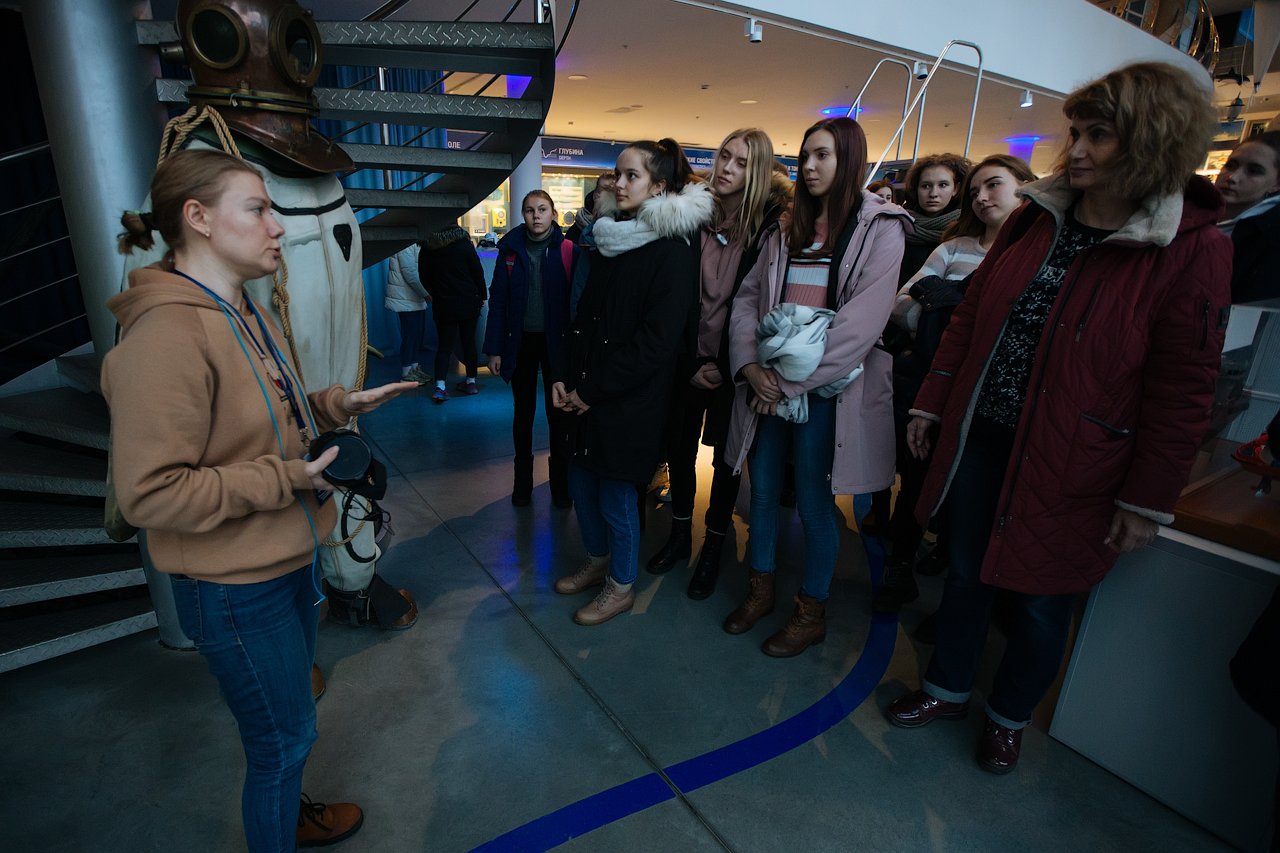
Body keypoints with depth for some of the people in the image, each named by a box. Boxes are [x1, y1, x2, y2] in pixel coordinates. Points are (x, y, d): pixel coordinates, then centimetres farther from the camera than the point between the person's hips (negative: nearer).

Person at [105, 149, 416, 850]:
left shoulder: (245, 313, 5)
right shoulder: (166, 333, -24)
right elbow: (149, 492, -25)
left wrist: (338, 405, 1)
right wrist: (288, 477, -23)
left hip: (289, 559, 9)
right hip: (236, 589, -9)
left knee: (287, 725, 28)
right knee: (283, 737, 12)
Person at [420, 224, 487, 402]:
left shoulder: (427, 249, -1)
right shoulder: (464, 244, -9)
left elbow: (424, 277, 8)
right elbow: (478, 272, -5)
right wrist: (482, 296, 7)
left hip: (443, 305, 1)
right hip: (469, 302, -1)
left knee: (444, 345, 5)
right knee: (469, 341, 12)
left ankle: (440, 386, -11)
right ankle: (471, 381, 20)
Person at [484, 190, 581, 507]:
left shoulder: (567, 251, -5)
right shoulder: (510, 250, 1)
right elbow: (498, 301, 1)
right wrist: (494, 349, -3)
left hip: (556, 342, -2)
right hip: (521, 341, 2)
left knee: (557, 413, 8)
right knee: (523, 413, 13)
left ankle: (560, 483, 22)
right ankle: (522, 481, 27)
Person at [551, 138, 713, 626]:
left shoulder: (672, 250, -12)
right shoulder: (611, 237, 11)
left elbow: (657, 340, -18)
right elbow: (584, 315, 11)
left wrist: (593, 389, -16)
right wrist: (564, 377, 0)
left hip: (630, 399, -7)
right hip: (586, 393, 7)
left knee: (616, 496, 5)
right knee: (580, 482, 16)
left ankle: (621, 588, 28)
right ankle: (597, 563, 41)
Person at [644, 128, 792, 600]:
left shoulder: (769, 228, -7)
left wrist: (728, 365, -10)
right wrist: (689, 364, -6)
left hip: (732, 365, -2)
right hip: (687, 361, 3)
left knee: (726, 457, 9)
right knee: (679, 447, 10)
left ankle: (713, 546, 27)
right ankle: (680, 534, 31)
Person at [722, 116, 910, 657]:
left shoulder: (880, 228, -2)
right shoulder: (789, 230, 15)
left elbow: (862, 321, -14)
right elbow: (747, 298, 7)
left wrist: (791, 381, -16)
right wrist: (750, 366, -10)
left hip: (825, 388, -5)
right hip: (767, 385, 5)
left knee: (813, 503, 4)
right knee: (762, 492, 12)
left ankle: (812, 613, 24)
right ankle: (760, 591, 32)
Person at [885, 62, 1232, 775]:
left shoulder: (1193, 249, -10)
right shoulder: (1036, 219, 3)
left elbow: (1185, 391, -10)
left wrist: (1148, 499, -9)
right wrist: (931, 403, 6)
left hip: (1068, 464, -4)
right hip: (977, 436, 4)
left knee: (1041, 604, 14)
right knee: (967, 574, 17)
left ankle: (1010, 716, 40)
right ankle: (948, 689, 40)